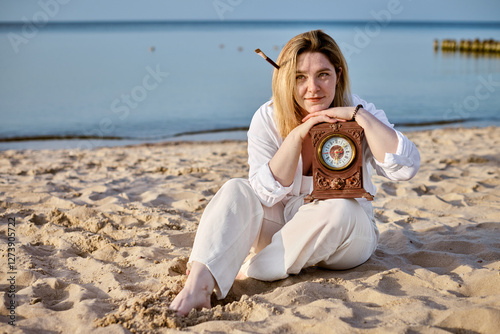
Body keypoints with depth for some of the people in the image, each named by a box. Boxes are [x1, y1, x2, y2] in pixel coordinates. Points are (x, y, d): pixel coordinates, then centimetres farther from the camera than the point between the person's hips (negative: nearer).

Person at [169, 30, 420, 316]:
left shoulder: (360, 114, -8)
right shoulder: (268, 119, -7)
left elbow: (406, 168, -22)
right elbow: (267, 195, -16)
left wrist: (360, 117, -27)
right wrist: (297, 135, -25)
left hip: (346, 236, -1)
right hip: (284, 225, 1)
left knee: (338, 208, -34)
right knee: (236, 190, -23)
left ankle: (244, 271, -29)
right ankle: (198, 283, -42)